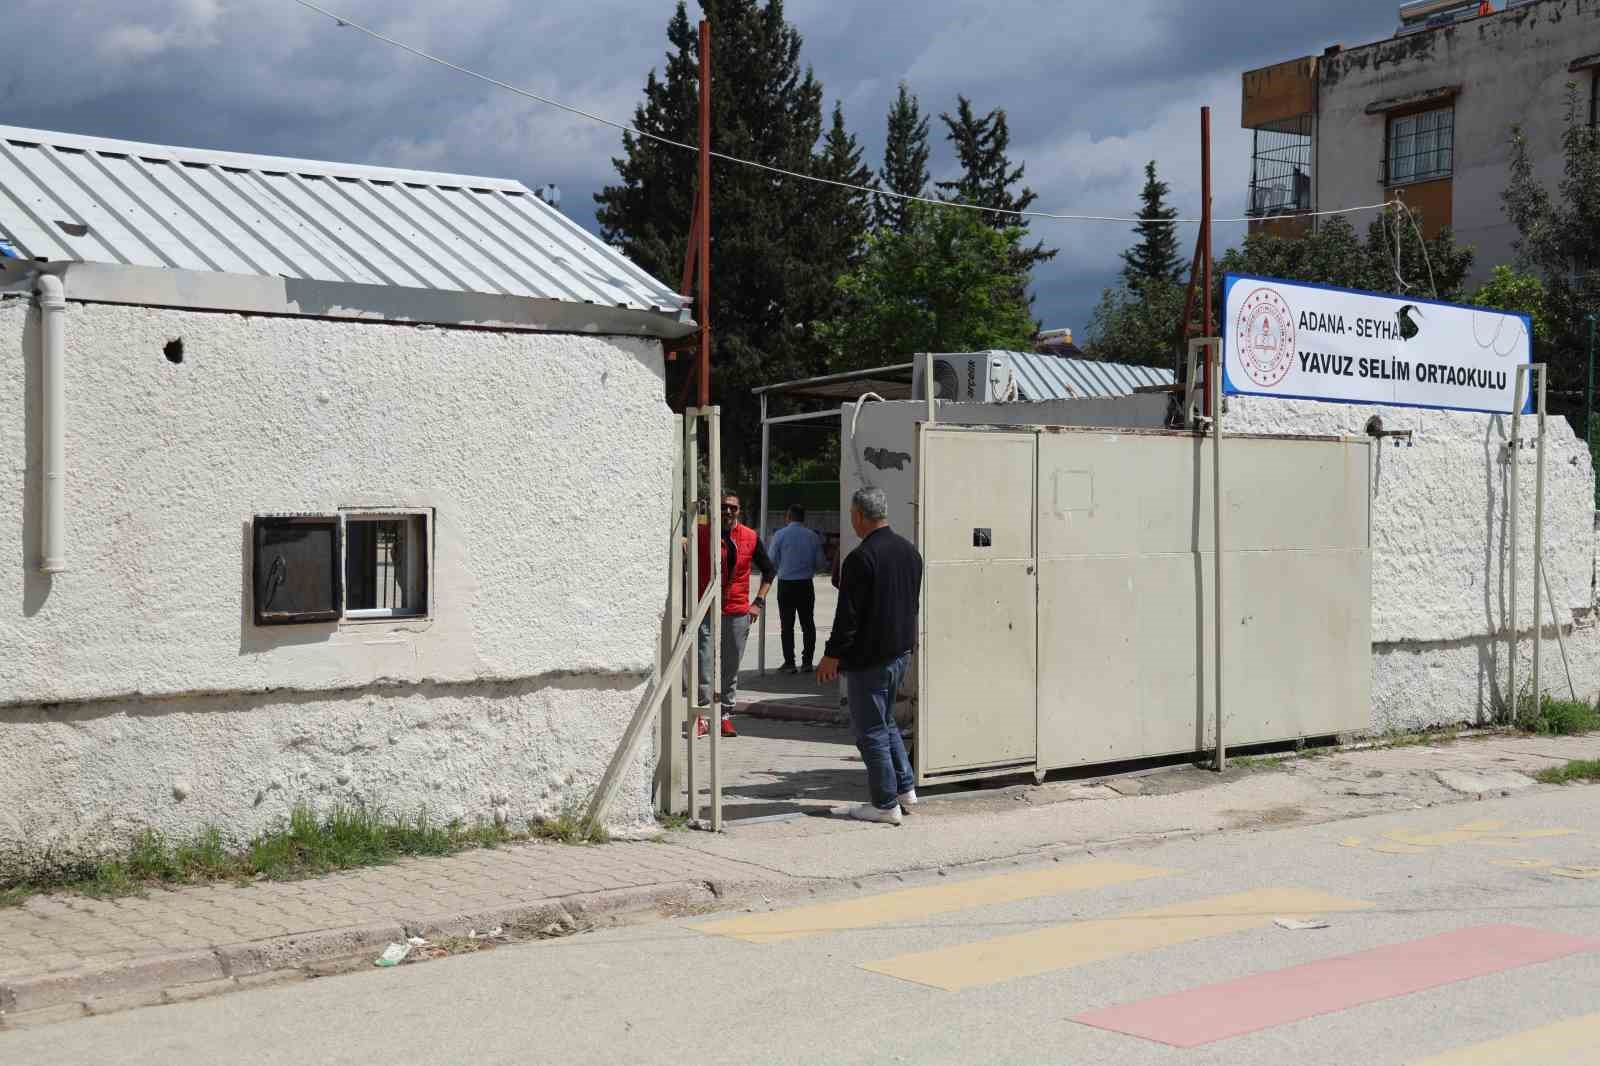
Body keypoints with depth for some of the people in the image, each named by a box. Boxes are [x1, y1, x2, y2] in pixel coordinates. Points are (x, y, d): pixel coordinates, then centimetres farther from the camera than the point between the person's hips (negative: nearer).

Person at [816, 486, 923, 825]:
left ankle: (886, 804, 5)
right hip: (901, 651, 9)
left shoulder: (861, 558, -19)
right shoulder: (909, 551, 7)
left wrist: (833, 655, -11)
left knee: (871, 730, 1)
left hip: (869, 657, -9)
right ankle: (905, 788, 24)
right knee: (885, 722, 23)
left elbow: (848, 614, -19)